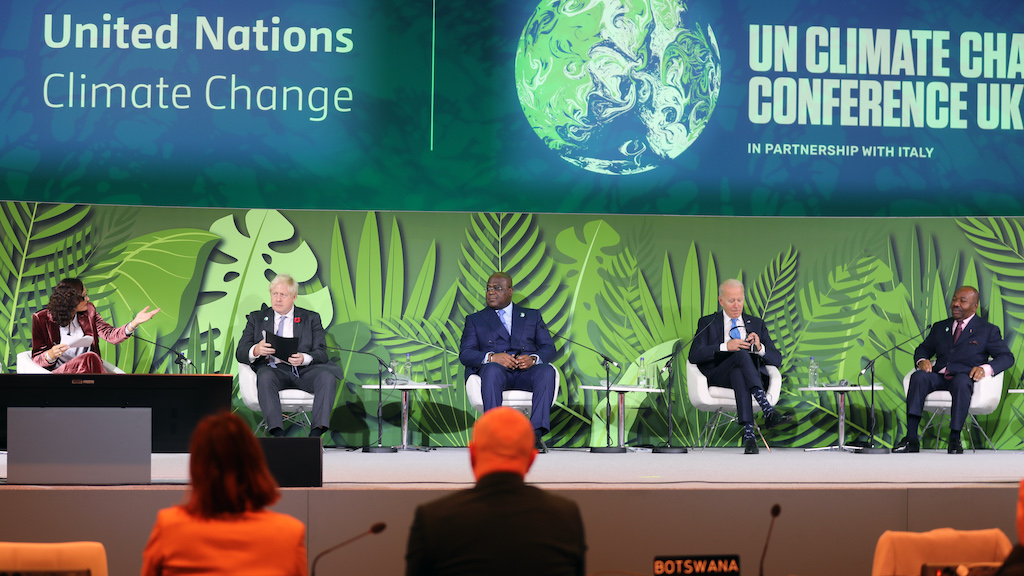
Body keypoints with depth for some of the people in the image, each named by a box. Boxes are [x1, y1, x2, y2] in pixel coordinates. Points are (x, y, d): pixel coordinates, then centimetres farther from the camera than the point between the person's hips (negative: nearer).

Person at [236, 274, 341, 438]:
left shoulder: (311, 318, 17)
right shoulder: (257, 318, 19)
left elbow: (321, 353, 5)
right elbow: (240, 353, 9)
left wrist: (303, 358, -20)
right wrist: (256, 351, -16)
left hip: (304, 370, 0)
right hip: (273, 369, 0)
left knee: (327, 376, -31)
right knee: (265, 377, -36)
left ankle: (316, 433, -40)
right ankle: (278, 434, -44)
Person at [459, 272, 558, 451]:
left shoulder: (532, 316, 25)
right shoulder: (475, 320, 22)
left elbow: (548, 347, 12)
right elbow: (465, 354, 7)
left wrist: (533, 359, -12)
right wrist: (491, 357, -14)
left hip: (526, 371, 1)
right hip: (497, 372, -1)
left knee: (547, 371, -33)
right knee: (492, 369, -38)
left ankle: (535, 433, -41)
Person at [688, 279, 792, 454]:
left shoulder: (757, 324, 25)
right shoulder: (707, 323, 18)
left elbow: (777, 359, 15)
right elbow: (694, 356, 1)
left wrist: (760, 348, -8)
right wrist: (725, 347, -12)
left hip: (754, 373, 2)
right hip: (719, 375, -2)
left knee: (738, 373, -38)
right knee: (741, 354, -36)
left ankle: (748, 434, -54)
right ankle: (768, 412, -54)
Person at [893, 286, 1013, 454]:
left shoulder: (988, 331, 11)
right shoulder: (940, 327, 25)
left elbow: (1007, 357, 3)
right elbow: (923, 348, 26)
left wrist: (985, 368, -17)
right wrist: (922, 360, -1)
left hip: (964, 377, -4)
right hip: (939, 377, 4)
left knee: (961, 381, -40)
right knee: (918, 376, -29)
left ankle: (955, 440, -36)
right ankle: (911, 439, -37)